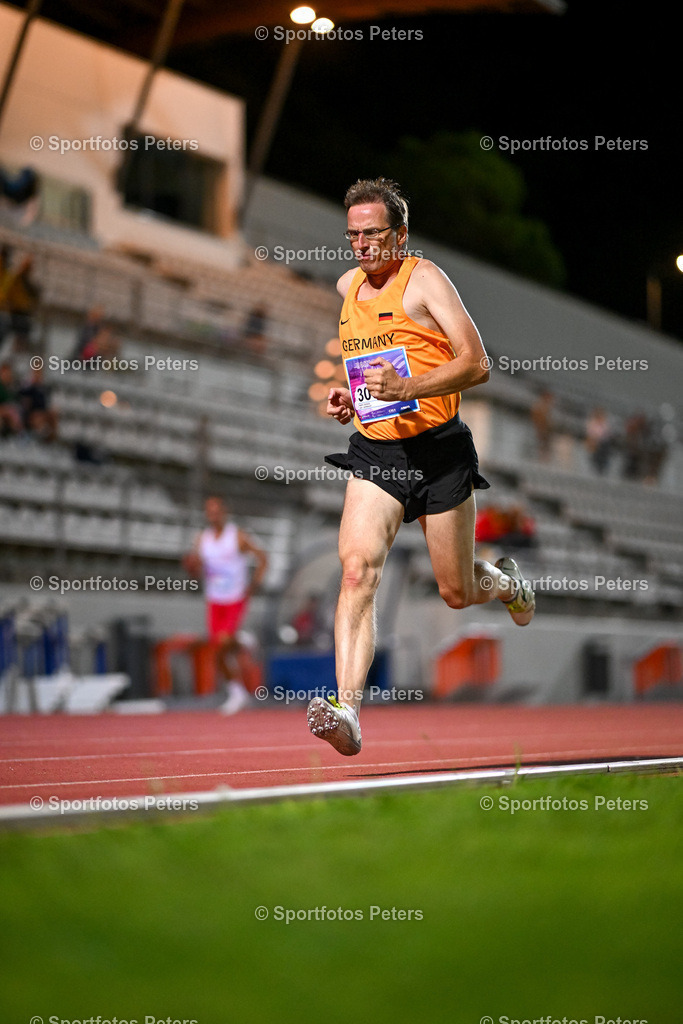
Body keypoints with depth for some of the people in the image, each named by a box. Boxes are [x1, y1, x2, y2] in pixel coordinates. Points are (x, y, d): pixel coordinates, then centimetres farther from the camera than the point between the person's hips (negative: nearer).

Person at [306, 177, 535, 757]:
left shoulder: (424, 279, -8)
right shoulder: (347, 286, 12)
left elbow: (476, 364, -15)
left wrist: (408, 387, -28)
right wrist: (349, 397, 11)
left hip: (439, 451, -4)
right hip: (375, 453, 4)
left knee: (457, 593, 7)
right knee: (357, 568, -20)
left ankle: (507, 583, 45)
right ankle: (346, 710, -29)